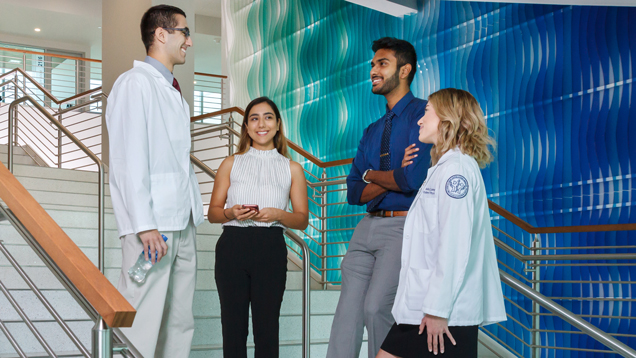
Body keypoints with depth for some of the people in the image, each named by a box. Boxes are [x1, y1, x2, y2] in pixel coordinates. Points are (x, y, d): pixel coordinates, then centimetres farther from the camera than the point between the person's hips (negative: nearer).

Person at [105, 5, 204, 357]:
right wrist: (144, 224, -18)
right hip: (153, 226, -9)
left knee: (180, 321, 9)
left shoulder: (174, 93, 22)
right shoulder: (136, 83, -4)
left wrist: (194, 211, 10)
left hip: (183, 223, 9)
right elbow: (130, 159, -12)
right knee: (140, 327, -9)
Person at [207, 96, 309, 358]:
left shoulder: (292, 169, 11)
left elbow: (302, 219, 9)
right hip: (233, 247, 1)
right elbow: (212, 212, 11)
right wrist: (230, 213, -10)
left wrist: (278, 215, -10)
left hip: (270, 250, 0)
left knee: (267, 328, 0)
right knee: (233, 326, 3)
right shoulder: (231, 164, 12)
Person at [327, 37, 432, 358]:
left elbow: (414, 179, -18)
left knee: (376, 307, -14)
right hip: (369, 225, 7)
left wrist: (372, 174, 1)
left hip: (404, 226, -7)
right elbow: (354, 193, 12)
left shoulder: (423, 114, -5)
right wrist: (396, 175, -5)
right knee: (348, 310, 1)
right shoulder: (372, 131, 19)